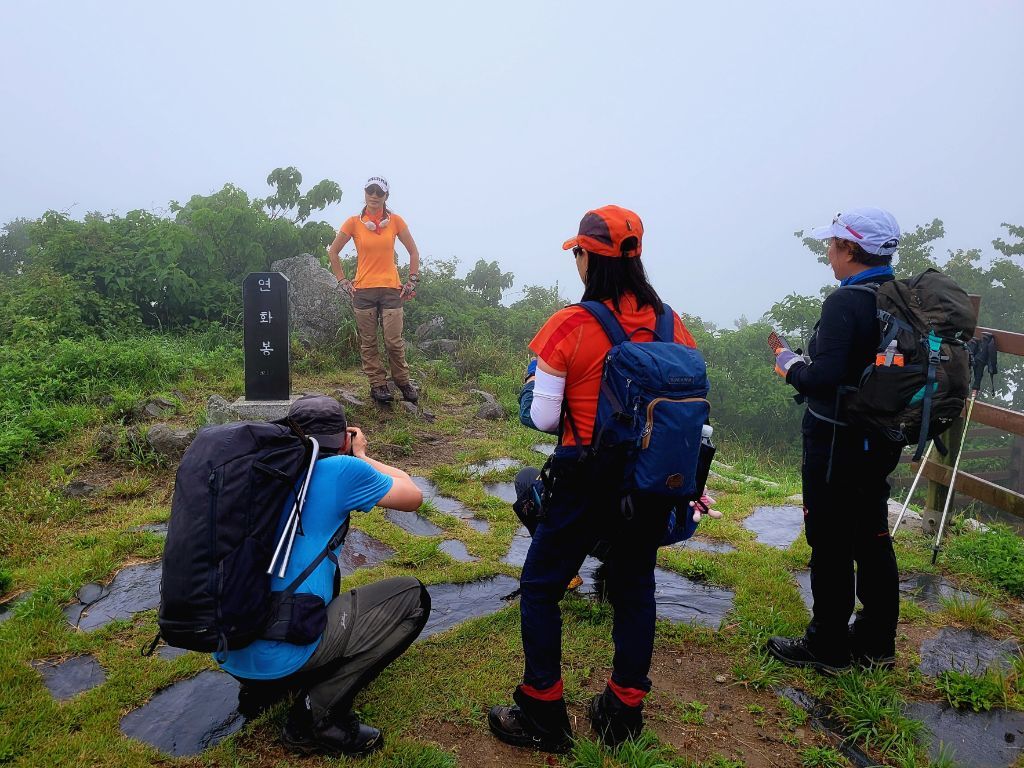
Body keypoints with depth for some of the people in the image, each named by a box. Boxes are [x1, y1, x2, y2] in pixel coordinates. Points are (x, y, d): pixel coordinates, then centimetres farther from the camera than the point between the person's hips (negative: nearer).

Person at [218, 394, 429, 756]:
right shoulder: (341, 469, -8)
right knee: (412, 597, 3)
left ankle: (261, 688, 21)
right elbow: (413, 497, 7)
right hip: (281, 651, -7)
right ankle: (316, 716, 1)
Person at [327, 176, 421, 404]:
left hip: (391, 289, -1)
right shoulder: (354, 222, 2)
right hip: (363, 290, 1)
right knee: (368, 342, 5)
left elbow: (413, 251, 11)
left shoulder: (395, 221, 3)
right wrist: (343, 281, 4)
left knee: (394, 340, -3)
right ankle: (378, 384, 17)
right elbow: (332, 252, 9)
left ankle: (403, 381, 16)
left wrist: (412, 281, 5)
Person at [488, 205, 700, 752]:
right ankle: (624, 712, 32)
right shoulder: (670, 324, -1)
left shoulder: (571, 325, -15)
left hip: (587, 478, -5)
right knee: (634, 589, 19)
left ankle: (542, 716, 22)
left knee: (541, 587, 13)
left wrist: (534, 386, 8)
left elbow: (540, 417, -12)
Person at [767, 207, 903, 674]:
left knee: (831, 545, 4)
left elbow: (824, 379, -27)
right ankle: (876, 643, 32)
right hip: (880, 439, 9)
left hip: (836, 442, -8)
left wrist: (789, 365, -8)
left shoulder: (845, 303, -20)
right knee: (872, 539, 18)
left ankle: (827, 647, 19)